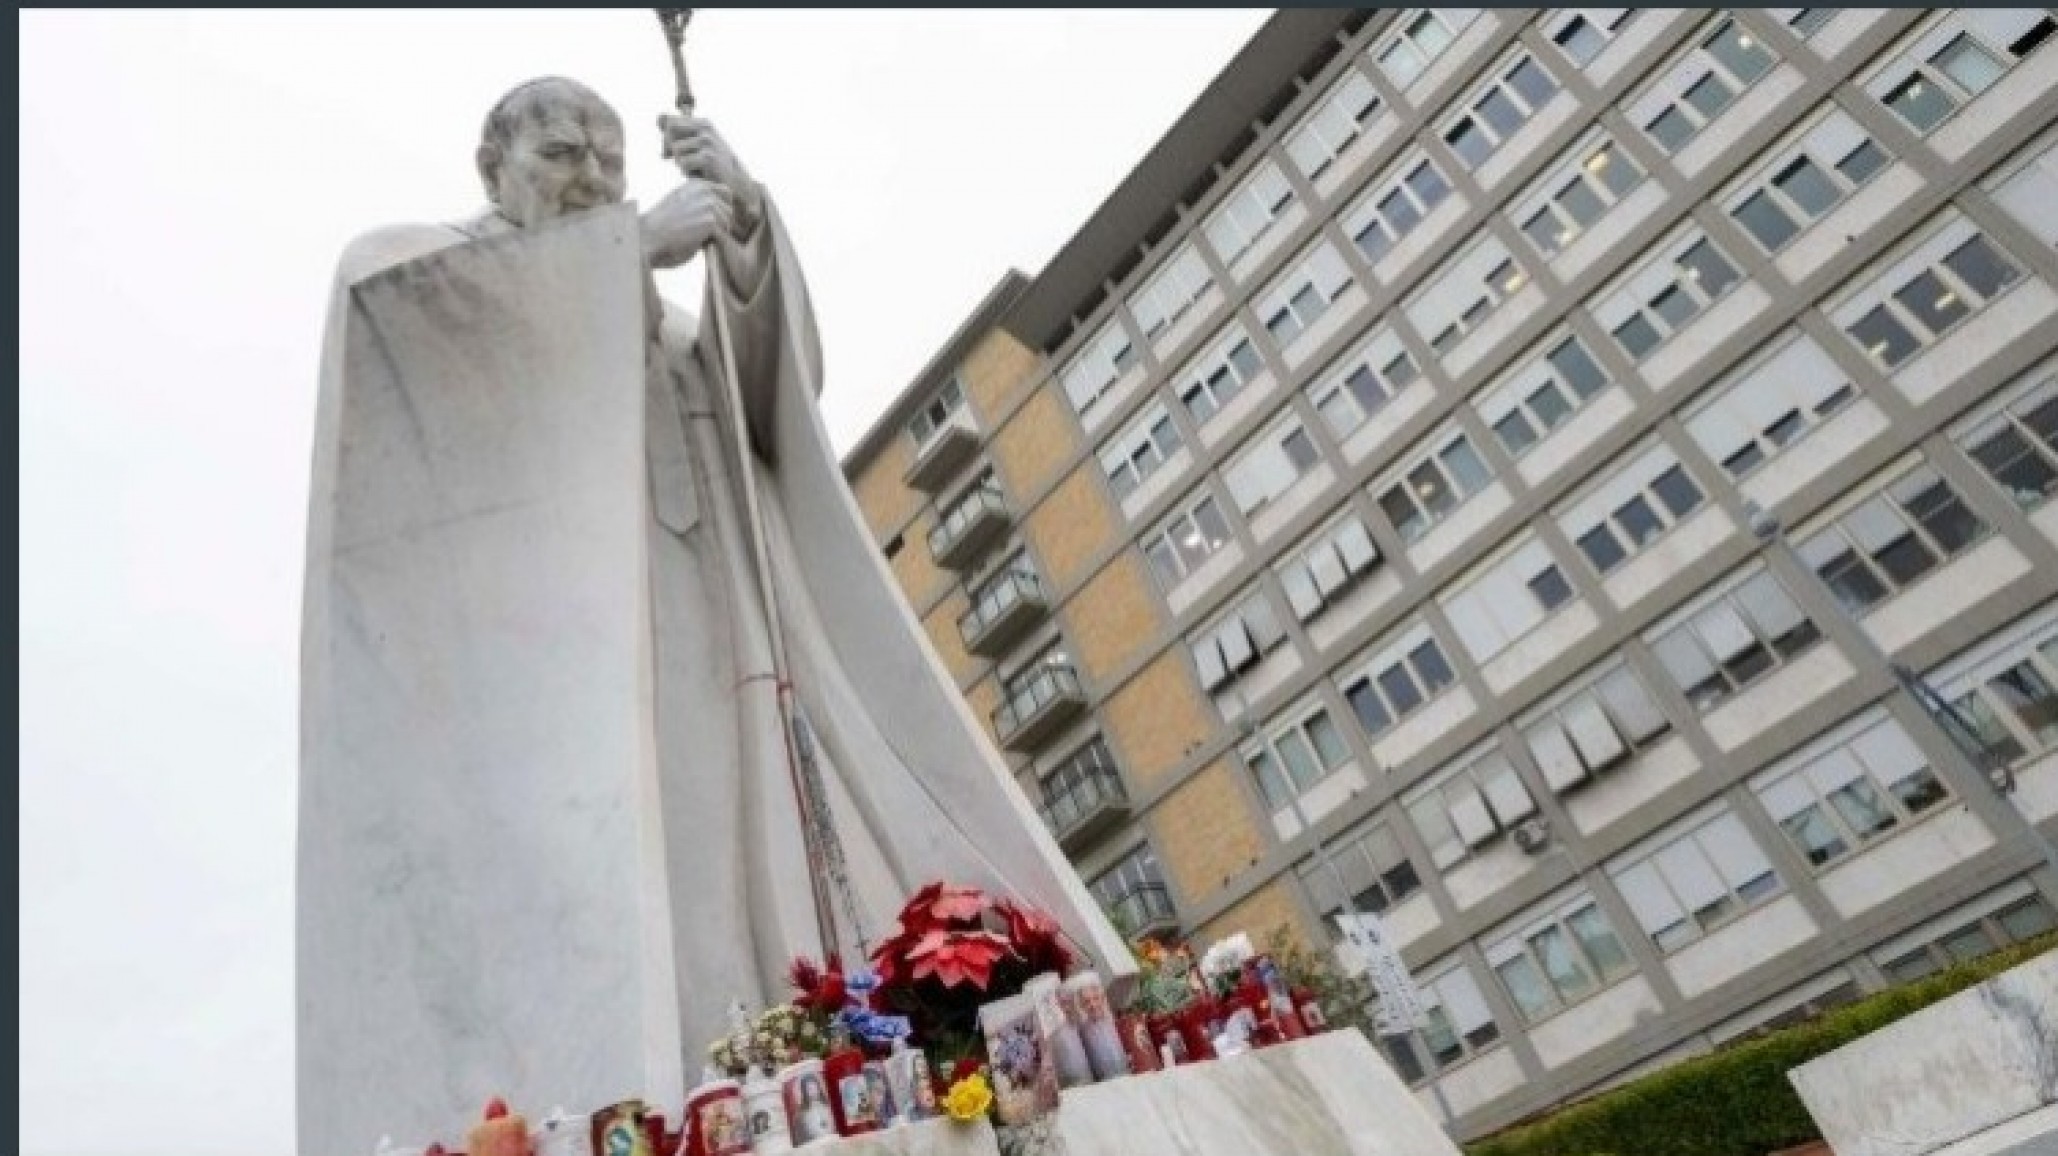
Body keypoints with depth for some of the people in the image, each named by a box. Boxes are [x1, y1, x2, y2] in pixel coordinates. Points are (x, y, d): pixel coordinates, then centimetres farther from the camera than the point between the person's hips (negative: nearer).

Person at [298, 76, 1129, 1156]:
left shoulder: (659, 326, 35)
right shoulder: (411, 255, 26)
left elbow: (771, 397, 14)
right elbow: (390, 287, -1)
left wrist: (743, 222, 0)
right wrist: (634, 241, 0)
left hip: (686, 634, 4)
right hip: (530, 636, -3)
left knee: (743, 878, -13)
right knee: (562, 890, -24)